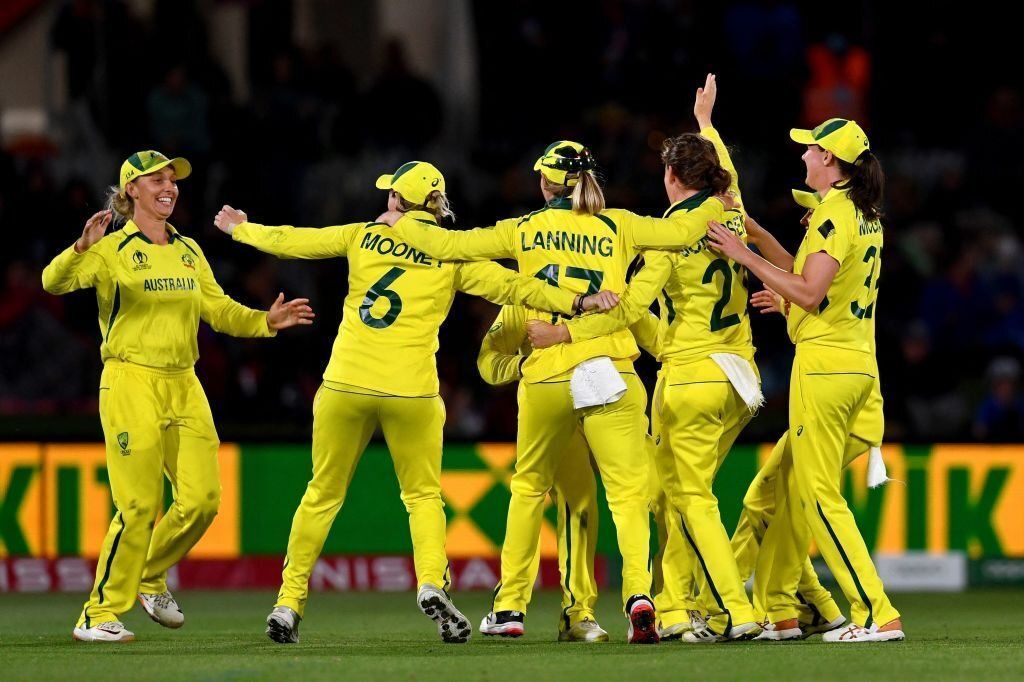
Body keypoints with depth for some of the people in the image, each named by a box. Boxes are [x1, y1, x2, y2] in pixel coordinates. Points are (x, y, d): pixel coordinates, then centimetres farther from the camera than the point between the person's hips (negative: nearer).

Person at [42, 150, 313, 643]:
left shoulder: (188, 251, 14)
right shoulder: (113, 250, -6)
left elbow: (218, 310, 17)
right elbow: (55, 282, -20)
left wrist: (265, 321, 1)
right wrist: (81, 249, -40)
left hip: (184, 386, 6)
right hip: (131, 382, -6)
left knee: (202, 498, -1)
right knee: (139, 506, -10)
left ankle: (151, 580, 23)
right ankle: (99, 615, 1)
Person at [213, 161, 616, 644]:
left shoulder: (364, 237, 7)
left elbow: (289, 241, 17)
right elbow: (509, 286, -3)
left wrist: (240, 229, 33)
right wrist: (576, 302, -2)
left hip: (346, 386, 1)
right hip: (412, 389, -1)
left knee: (322, 495, 11)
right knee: (423, 495, 11)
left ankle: (289, 602, 10)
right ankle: (432, 583, -13)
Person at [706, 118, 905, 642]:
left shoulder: (834, 212, -14)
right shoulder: (867, 214, 14)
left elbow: (810, 293, -22)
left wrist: (745, 256, -17)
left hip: (824, 360, -9)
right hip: (860, 362, 9)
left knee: (819, 497, -7)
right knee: (792, 485, 17)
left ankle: (878, 616, -12)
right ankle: (778, 610, 22)